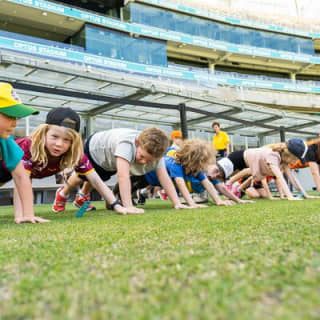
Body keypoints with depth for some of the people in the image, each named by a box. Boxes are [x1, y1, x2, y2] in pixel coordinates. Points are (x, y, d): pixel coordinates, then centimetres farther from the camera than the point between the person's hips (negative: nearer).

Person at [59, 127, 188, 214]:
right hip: (94, 147, -5)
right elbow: (123, 175, -58)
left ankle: (82, 197, 62)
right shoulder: (126, 143, -51)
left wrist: (177, 203, -40)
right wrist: (128, 206, -62)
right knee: (83, 177, 23)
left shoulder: (155, 151, -33)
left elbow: (165, 178, -33)